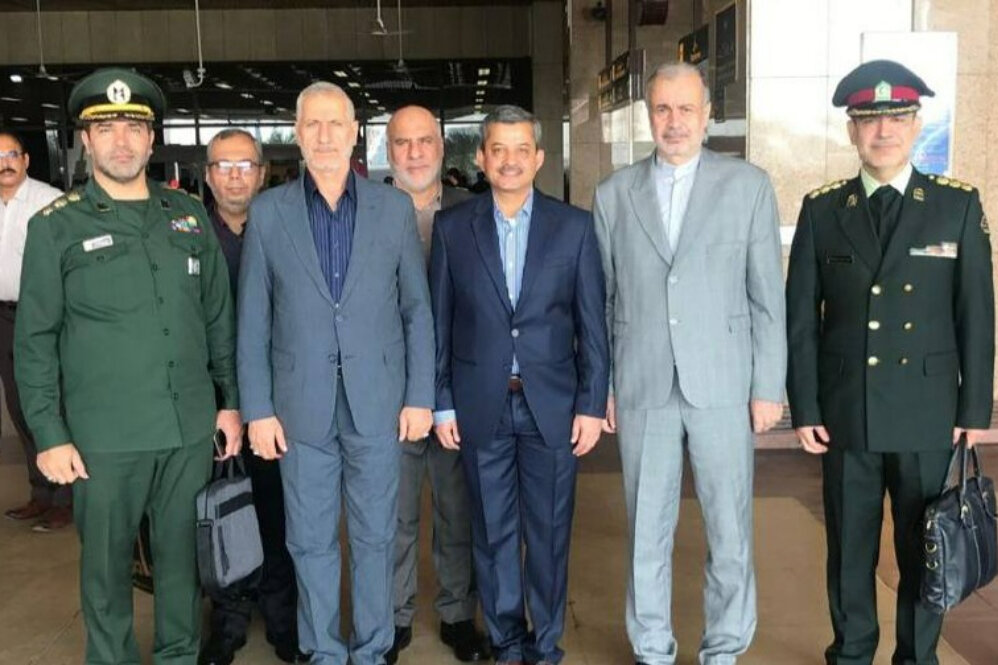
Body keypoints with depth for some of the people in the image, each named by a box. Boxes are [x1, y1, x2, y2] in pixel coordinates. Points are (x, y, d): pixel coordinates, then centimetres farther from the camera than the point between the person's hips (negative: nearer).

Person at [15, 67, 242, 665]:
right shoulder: (56, 227, -1)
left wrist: (230, 400, 9)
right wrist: (49, 434, -6)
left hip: (191, 427, 3)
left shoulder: (189, 215, 8)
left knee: (184, 555, 14)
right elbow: (34, 340, -1)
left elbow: (219, 315, 11)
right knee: (107, 564, 10)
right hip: (104, 435, -2)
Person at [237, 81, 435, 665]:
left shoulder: (395, 207, 2)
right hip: (302, 406, 0)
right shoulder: (268, 212, 2)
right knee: (311, 541, 11)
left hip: (378, 403, 0)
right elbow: (253, 321, 2)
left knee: (376, 536, 11)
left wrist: (420, 396, -1)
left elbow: (418, 310, 3)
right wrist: (258, 408, -2)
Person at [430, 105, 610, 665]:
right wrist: (442, 404, 1)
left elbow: (592, 324, 1)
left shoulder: (574, 226, 2)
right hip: (481, 404, 1)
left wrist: (592, 404, -3)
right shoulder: (452, 227, 3)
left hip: (552, 403, 0)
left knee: (550, 530, 7)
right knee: (493, 530, 10)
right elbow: (439, 323, 4)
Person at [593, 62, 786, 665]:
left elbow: (768, 296, 1)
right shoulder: (615, 193, 6)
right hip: (642, 388, 1)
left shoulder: (749, 185, 2)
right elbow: (601, 300, 8)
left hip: (723, 386, -1)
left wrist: (768, 388, -2)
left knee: (731, 531, 5)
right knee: (647, 531, 10)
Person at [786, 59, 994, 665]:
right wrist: (805, 408, -2)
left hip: (928, 414, 0)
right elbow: (801, 318, 1)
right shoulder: (821, 211, 1)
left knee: (925, 548, 11)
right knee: (849, 548, 11)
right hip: (846, 413, 0)